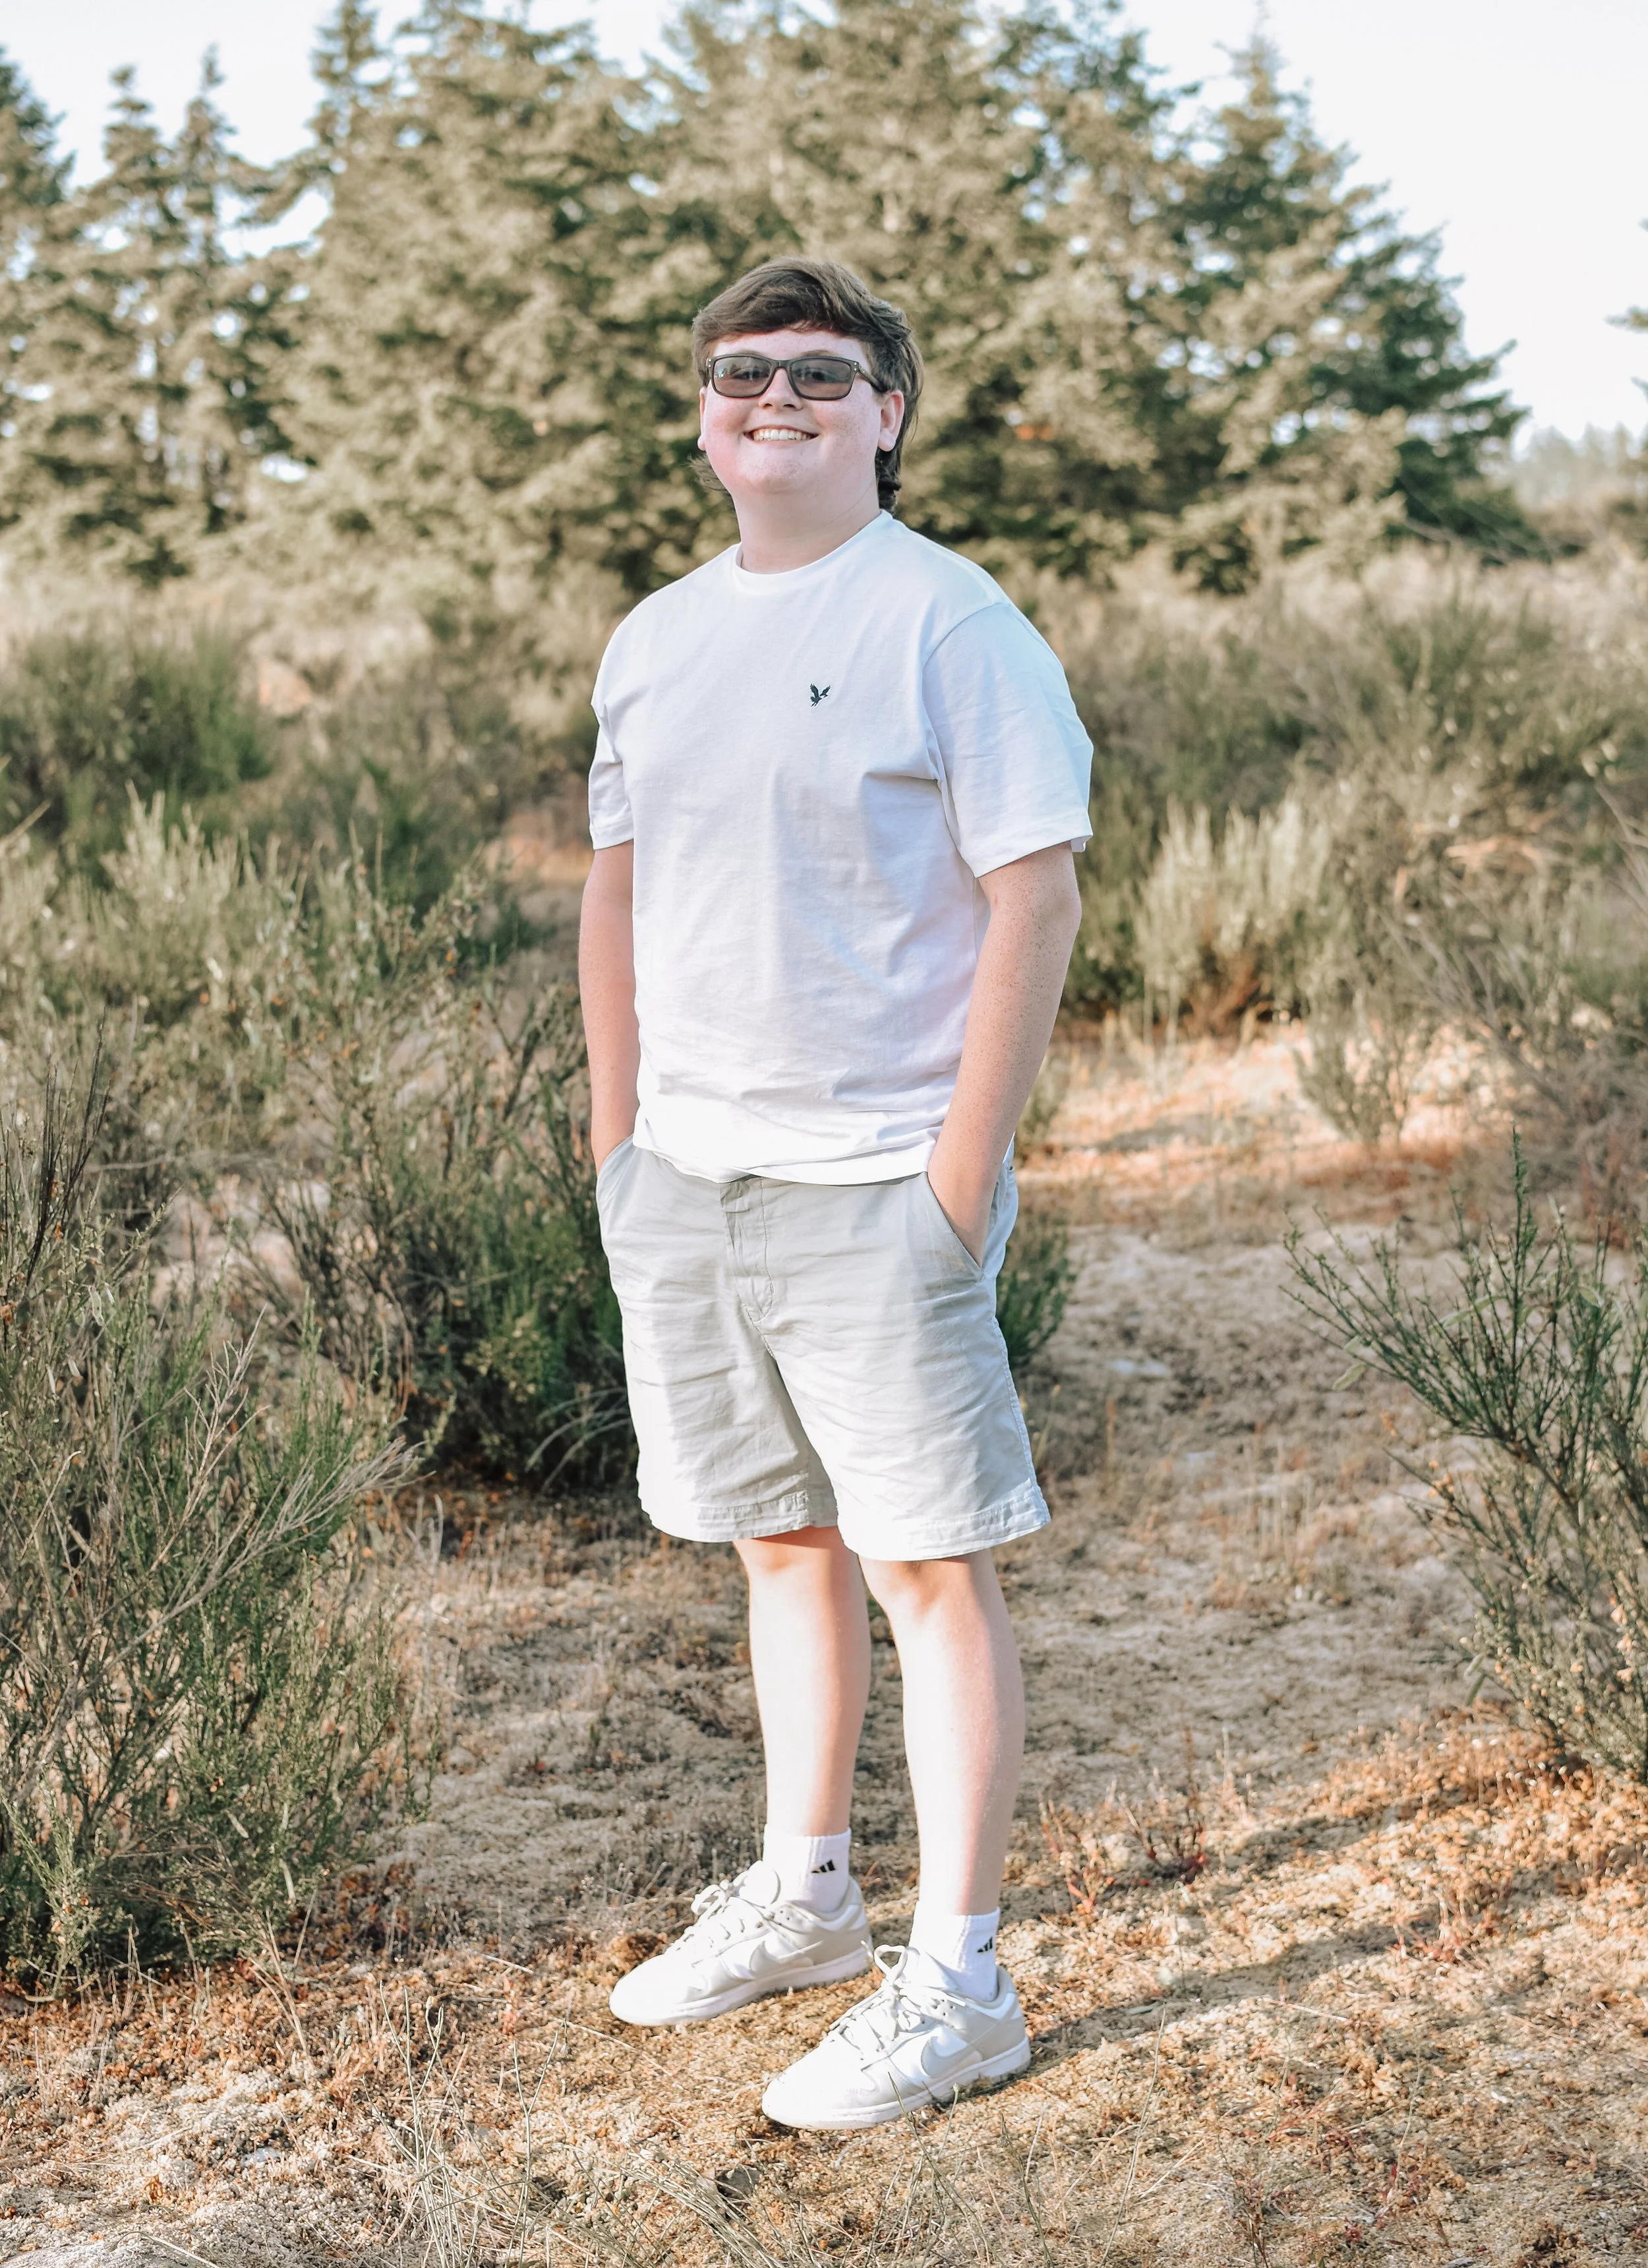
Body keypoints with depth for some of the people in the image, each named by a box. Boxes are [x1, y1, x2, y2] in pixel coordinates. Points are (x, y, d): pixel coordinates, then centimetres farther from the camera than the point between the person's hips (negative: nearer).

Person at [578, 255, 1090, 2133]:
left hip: (876, 1183, -7)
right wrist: (616, 1131, 14)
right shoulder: (655, 639, 13)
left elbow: (1036, 894, -11)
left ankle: (953, 1983, 8)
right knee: (778, 1539, 17)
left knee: (930, 1566, -2)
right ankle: (802, 1895, 33)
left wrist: (968, 1159, -16)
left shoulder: (949, 623, -8)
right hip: (686, 1179, 7)